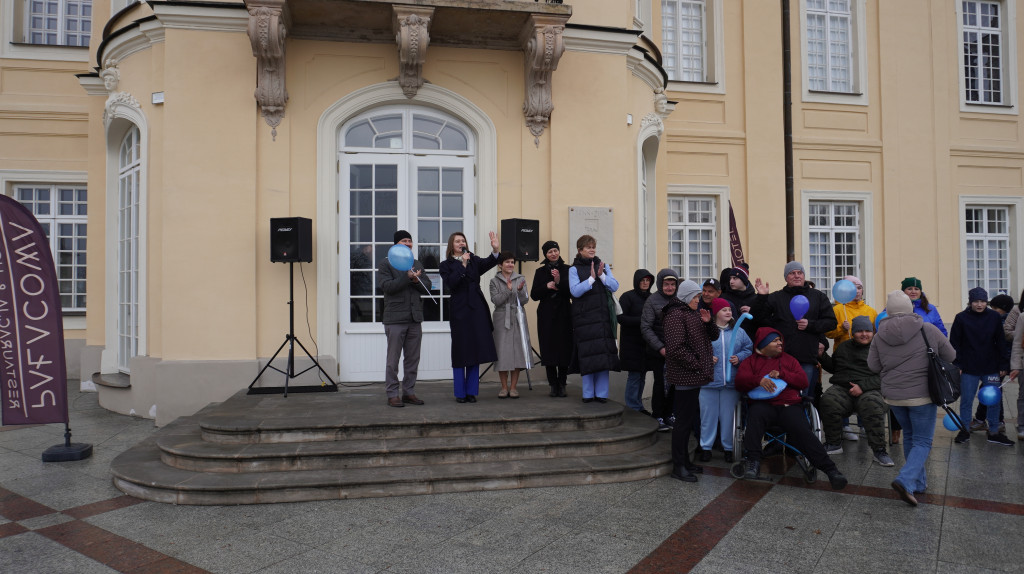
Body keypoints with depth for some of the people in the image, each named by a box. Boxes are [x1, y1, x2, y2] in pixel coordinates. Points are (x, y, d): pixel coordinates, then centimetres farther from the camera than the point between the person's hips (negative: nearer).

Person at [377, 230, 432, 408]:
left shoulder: (417, 264, 18)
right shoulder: (386, 264, 1)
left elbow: (427, 287, 12)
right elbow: (386, 286, -12)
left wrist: (417, 281, -8)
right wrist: (407, 277, -19)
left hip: (415, 319, 5)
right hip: (395, 319, -5)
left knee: (413, 359, 8)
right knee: (393, 360, -1)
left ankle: (409, 392, 17)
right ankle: (392, 394, 7)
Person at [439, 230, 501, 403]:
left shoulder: (474, 260, 12)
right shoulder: (446, 265, 4)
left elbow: (488, 263, -8)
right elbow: (450, 283, -13)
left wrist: (495, 250, -26)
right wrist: (463, 264, -15)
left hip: (477, 310, 3)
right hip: (459, 311, -3)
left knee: (476, 350, 4)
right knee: (460, 352, 0)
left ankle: (471, 391, 13)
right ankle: (460, 393, 9)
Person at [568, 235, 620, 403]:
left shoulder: (603, 266, 13)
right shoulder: (574, 269, 3)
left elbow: (615, 286, 4)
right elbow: (575, 291, -10)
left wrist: (601, 276, -10)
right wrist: (592, 278, -15)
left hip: (604, 316, 3)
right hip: (584, 318, -3)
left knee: (604, 353, 0)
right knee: (587, 355, -4)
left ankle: (601, 393, 8)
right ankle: (588, 394, 7)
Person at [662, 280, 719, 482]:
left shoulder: (694, 313, 17)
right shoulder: (676, 315, -14)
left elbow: (714, 336, 16)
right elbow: (676, 348, -22)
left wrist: (708, 322, -3)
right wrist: (697, 364, -18)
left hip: (695, 376, 10)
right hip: (685, 376, -10)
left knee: (689, 419, 16)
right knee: (683, 420, -4)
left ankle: (685, 461, 26)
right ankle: (678, 467, 4)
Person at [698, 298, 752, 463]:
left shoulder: (739, 332, 9)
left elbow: (749, 349, 12)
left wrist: (739, 357, -5)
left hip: (731, 381, 2)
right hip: (709, 381, -2)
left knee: (729, 415, 8)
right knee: (708, 415, 5)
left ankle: (728, 447, 22)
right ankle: (706, 447, 18)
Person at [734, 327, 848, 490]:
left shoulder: (789, 359, 27)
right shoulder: (751, 361, 21)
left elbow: (803, 381, 13)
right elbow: (740, 381, 4)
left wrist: (782, 374, -3)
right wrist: (759, 379, -16)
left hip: (790, 405, 1)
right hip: (763, 404, -1)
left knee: (802, 431, -27)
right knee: (755, 415, -37)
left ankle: (830, 469, -31)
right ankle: (753, 461, -39)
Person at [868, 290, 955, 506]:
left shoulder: (880, 336, -5)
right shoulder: (928, 330, -10)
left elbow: (873, 366, 1)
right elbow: (950, 356, 2)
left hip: (893, 396, 3)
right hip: (922, 395, -3)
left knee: (910, 436, 21)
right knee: (923, 441, 5)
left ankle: (919, 482, 28)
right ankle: (905, 480, -14)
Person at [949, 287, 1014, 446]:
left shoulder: (994, 317, 3)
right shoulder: (961, 318, -3)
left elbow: (1001, 342, 7)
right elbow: (954, 343, -1)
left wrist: (1004, 365, 4)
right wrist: (956, 365, -6)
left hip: (991, 368, 2)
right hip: (969, 369, -2)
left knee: (994, 400, 8)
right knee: (966, 401, 4)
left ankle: (994, 432, 20)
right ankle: (965, 431, 16)